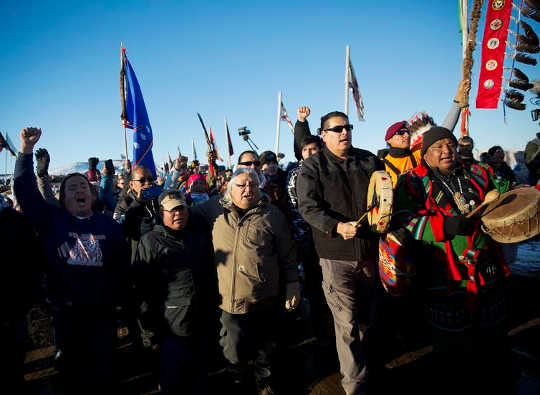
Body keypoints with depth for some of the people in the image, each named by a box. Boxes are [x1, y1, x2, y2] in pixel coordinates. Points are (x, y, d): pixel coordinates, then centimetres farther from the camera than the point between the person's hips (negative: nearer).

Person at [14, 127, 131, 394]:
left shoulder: (110, 226, 2)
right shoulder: (52, 220, 1)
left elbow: (122, 266, 4)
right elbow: (25, 191, -6)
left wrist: (122, 300, 3)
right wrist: (26, 151, -13)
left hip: (103, 312, 0)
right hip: (65, 312, 0)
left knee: (102, 371, 13)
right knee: (71, 370, 16)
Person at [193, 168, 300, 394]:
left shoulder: (271, 214, 0)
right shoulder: (215, 209, 1)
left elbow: (288, 254, 3)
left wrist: (292, 285, 2)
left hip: (266, 299, 0)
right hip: (230, 299, 0)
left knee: (265, 346, 19)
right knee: (233, 350, 11)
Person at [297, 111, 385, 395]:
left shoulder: (369, 160, 9)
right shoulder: (313, 166, -3)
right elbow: (308, 207, -13)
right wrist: (338, 227, -26)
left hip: (370, 251, 5)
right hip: (336, 256, -4)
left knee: (367, 316, 21)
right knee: (346, 323, -1)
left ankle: (364, 359, 47)